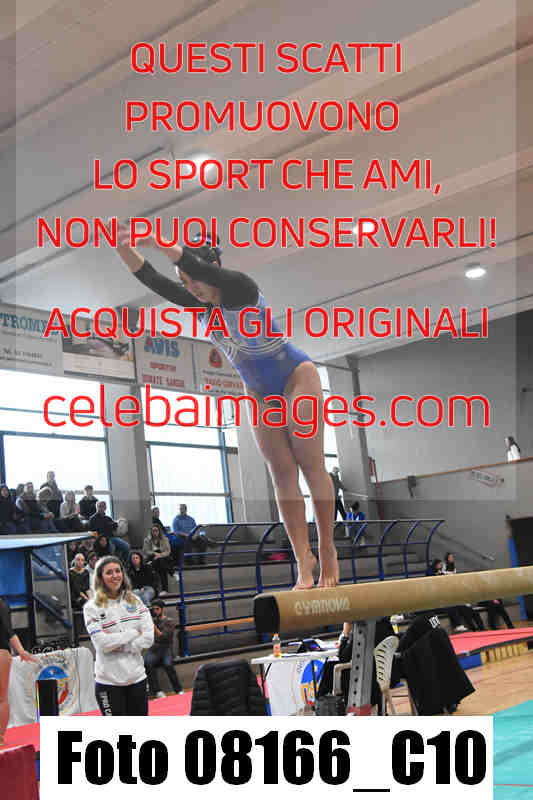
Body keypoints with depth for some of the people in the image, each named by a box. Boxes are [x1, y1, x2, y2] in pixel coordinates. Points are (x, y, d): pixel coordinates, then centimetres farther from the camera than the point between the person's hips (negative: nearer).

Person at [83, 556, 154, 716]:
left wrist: (120, 646, -13)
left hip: (137, 677, 4)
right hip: (109, 681, -4)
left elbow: (148, 638, -3)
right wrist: (134, 633, -10)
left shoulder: (135, 601, 5)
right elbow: (102, 643, -17)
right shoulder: (92, 607, -6)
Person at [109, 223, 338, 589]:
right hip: (260, 392, 7)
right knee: (283, 473, 1)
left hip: (297, 377, -6)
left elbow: (202, 269, -40)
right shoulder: (201, 303, -3)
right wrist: (125, 250, -31)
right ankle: (303, 557, 1)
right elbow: (154, 281, -15)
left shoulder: (241, 287, -20)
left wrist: (154, 241, -49)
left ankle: (327, 549, 3)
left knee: (311, 465, -5)